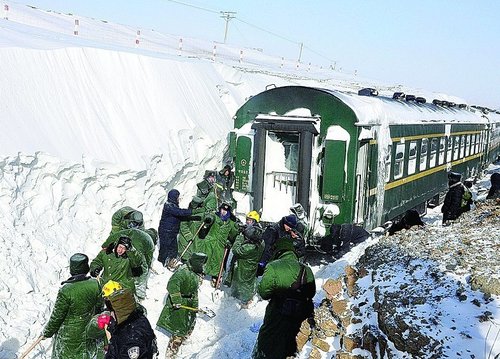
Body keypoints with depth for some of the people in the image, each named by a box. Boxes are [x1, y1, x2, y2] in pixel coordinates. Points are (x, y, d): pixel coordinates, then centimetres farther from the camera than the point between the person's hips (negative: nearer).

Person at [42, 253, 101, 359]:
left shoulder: (66, 291, -28)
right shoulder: (95, 284, -16)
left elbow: (57, 316, -17)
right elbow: (98, 306, 0)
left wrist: (47, 332, 1)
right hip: (88, 332, 4)